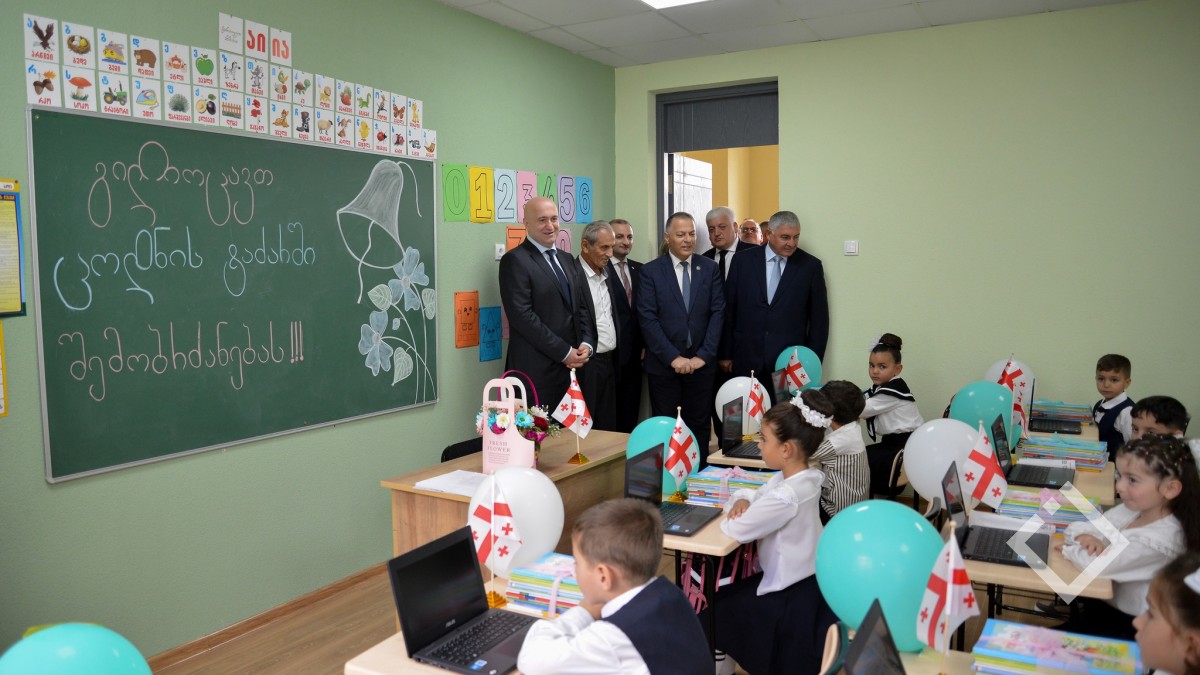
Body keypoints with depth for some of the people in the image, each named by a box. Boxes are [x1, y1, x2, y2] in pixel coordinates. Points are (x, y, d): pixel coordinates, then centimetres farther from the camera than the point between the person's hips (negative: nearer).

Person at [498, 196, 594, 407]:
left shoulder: (567, 259, 16)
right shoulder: (515, 260, -7)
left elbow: (582, 306, 17)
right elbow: (522, 315, -16)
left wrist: (586, 343, -1)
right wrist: (564, 352, -15)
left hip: (572, 365, 7)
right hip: (536, 369, -7)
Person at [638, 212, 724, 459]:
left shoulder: (710, 268, 6)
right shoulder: (650, 271, -1)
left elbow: (717, 313, 2)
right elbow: (647, 319, -7)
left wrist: (703, 355, -8)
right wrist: (673, 358, -13)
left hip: (701, 363, 2)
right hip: (663, 364, -2)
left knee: (699, 427, 8)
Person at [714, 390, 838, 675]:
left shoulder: (786, 496, -31)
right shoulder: (804, 477, -1)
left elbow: (737, 529, -24)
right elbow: (757, 494, 12)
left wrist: (734, 513, -3)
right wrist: (743, 499, -10)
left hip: (791, 598, -9)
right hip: (807, 582, 9)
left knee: (714, 609, 9)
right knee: (726, 592, 23)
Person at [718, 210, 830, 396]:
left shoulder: (811, 266, 2)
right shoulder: (744, 260, 3)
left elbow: (819, 318, 5)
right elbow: (728, 309, 6)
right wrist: (726, 354, 5)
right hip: (747, 358, 1)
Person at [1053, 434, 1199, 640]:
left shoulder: (1158, 539, -28)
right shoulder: (1132, 509, -3)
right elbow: (1077, 528, 0)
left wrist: (1068, 547, -14)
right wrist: (1085, 538, -22)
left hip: (1129, 626, -7)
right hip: (1107, 602, 7)